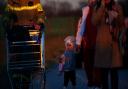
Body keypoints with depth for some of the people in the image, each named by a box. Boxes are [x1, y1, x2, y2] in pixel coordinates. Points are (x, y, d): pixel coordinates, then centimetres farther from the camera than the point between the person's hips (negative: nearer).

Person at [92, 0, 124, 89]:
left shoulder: (117, 7, 5)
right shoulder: (99, 8, 6)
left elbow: (122, 25, 9)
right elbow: (94, 22, -12)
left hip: (114, 42, 0)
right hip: (102, 42, 0)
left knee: (114, 70, -2)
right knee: (104, 70, 4)